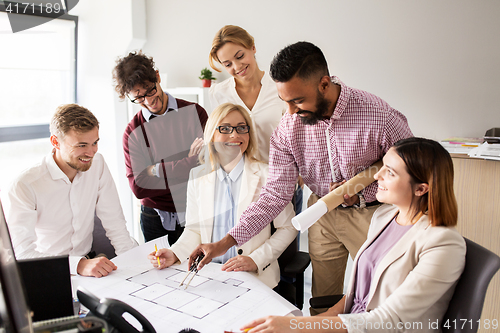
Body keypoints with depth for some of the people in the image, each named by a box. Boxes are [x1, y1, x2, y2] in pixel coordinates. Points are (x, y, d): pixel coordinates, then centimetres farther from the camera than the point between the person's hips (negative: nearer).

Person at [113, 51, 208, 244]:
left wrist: (158, 170, -11)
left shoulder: (194, 113, -1)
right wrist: (188, 163, -14)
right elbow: (138, 186, -10)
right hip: (156, 220, 0)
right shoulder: (132, 132, 1)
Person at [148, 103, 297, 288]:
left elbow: (287, 228, 1)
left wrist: (256, 260, -9)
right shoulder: (197, 177, 7)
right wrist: (174, 254, -5)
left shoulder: (266, 175, -2)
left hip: (255, 278, -2)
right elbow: (194, 229, 13)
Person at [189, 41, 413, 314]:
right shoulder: (288, 127, -13)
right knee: (323, 302, 15)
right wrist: (226, 242, -19)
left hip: (370, 213, -2)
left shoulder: (379, 115, -23)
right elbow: (275, 193, -12)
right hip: (322, 213, 3)